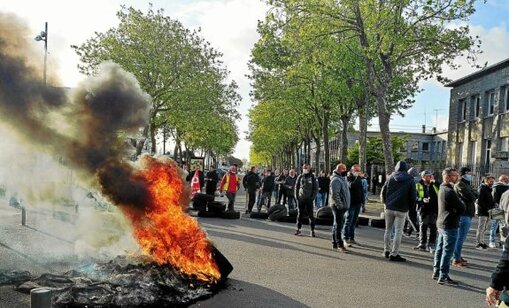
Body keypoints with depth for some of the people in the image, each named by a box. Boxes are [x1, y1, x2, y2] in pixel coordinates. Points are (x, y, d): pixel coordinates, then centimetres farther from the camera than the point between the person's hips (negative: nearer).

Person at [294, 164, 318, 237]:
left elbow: (316, 188, 0)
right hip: (301, 198, 2)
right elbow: (296, 187, 10)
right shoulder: (300, 177, 6)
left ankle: (312, 230, 6)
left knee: (311, 214, 0)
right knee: (300, 214, 9)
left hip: (309, 199, -2)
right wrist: (296, 196, 1)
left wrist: (313, 197, -9)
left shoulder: (312, 177, 0)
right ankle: (298, 229, 16)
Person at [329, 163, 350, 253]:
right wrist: (339, 205, -23)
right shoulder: (336, 180, -16)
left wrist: (344, 205, 20)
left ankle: (335, 244, 20)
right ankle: (339, 244, -3)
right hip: (338, 206, -10)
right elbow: (334, 194, -23)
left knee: (337, 225, 13)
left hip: (342, 206, 10)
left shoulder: (341, 179, 18)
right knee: (338, 225, -6)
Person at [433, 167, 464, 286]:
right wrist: (461, 202, 2)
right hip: (450, 225, -10)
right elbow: (462, 208, -17)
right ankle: (443, 277, 0)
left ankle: (436, 272, 25)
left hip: (441, 223, 10)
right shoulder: (450, 191, -20)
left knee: (440, 249, 16)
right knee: (448, 251, -4)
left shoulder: (442, 189, 11)